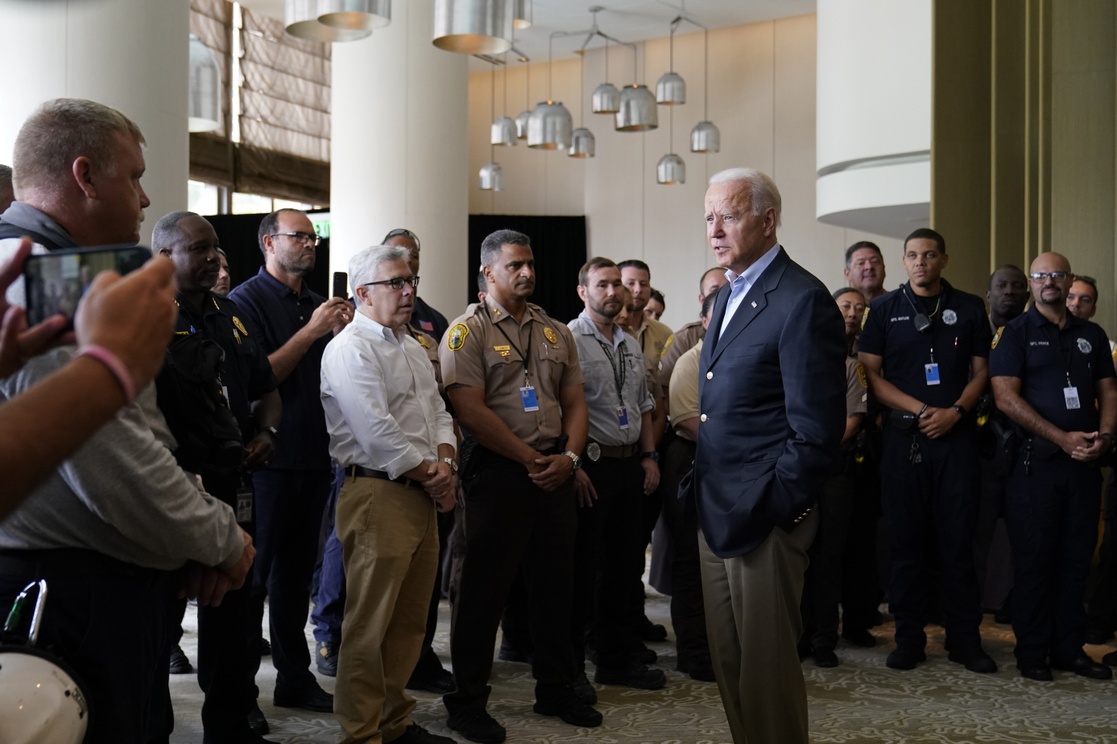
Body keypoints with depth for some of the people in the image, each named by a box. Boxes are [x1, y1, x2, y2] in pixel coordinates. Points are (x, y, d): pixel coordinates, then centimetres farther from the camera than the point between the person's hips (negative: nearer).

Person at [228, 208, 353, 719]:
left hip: (313, 457, 7)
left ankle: (295, 678, 25)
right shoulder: (246, 300, -7)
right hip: (268, 461, -7)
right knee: (254, 576, 0)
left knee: (297, 572, 15)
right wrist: (311, 331, -17)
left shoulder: (316, 304, 14)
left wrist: (344, 333, -2)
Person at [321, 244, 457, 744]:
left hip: (423, 496, 9)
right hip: (378, 495, -9)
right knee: (370, 625, -3)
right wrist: (428, 474, -9)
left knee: (410, 620, 15)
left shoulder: (413, 349, 19)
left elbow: (438, 413, 18)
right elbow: (376, 431, -18)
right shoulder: (350, 350, -10)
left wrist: (445, 463, -1)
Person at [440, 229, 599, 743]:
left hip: (555, 475, 6)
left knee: (555, 585, 13)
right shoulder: (468, 331, -6)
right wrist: (531, 460, -13)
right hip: (498, 474, -6)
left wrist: (569, 456, -5)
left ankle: (555, 690, 28)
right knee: (484, 590, 2)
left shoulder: (556, 332, 13)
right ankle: (468, 702, 14)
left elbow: (574, 402, 13)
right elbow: (470, 411, -14)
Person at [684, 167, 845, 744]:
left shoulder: (802, 300, -15)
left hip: (762, 519, -9)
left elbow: (816, 428, -18)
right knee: (727, 661, 17)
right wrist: (703, 489, 13)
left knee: (765, 666, 3)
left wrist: (773, 508, -16)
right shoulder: (727, 296, 14)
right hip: (716, 512, 9)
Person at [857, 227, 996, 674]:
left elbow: (981, 370, 9)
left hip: (956, 436, 0)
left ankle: (965, 639, 10)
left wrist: (955, 411, -9)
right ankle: (908, 637, 11)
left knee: (958, 540, 2)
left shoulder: (969, 309, 10)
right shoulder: (884, 310, 7)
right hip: (904, 437, 0)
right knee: (906, 540, 3)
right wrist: (921, 410, -10)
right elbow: (871, 374, 1)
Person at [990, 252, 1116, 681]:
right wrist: (1062, 438, -16)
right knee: (1034, 561, 0)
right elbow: (1006, 397, -10)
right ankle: (1032, 653, 9)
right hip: (1035, 462, -4)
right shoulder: (1015, 333, -1)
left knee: (1076, 560, 9)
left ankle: (1069, 649, 18)